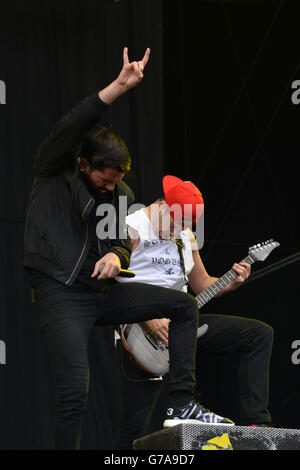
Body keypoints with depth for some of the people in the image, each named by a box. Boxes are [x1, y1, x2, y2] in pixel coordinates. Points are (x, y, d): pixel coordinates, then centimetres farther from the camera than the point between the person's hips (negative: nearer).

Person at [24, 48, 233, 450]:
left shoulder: (122, 194, 10)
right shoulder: (53, 173, -6)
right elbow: (68, 129, -24)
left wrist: (116, 256, -10)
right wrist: (119, 87, -31)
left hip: (102, 290, 6)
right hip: (59, 293, -6)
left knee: (184, 305, 0)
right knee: (76, 390, -19)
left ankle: (182, 402, 0)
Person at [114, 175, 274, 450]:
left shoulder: (186, 236, 15)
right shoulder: (132, 230, -9)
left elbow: (201, 285, 21)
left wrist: (232, 283, 0)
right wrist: (149, 320, -26)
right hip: (142, 327, -7)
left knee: (260, 334, -4)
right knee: (135, 420, -10)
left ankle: (255, 423, -10)